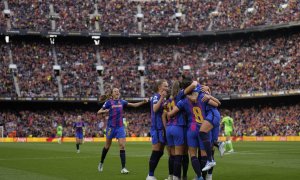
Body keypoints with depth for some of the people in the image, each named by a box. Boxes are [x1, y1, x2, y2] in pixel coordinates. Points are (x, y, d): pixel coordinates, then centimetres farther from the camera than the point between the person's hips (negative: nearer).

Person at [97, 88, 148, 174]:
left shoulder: (122, 102, 7)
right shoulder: (109, 102, -4)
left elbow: (134, 105, 8)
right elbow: (99, 112, -2)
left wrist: (143, 102, -5)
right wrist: (104, 111, -23)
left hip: (120, 127, 2)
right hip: (111, 126, -2)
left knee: (122, 146, -9)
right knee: (107, 146, 10)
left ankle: (123, 168, -10)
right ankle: (101, 163, 32)